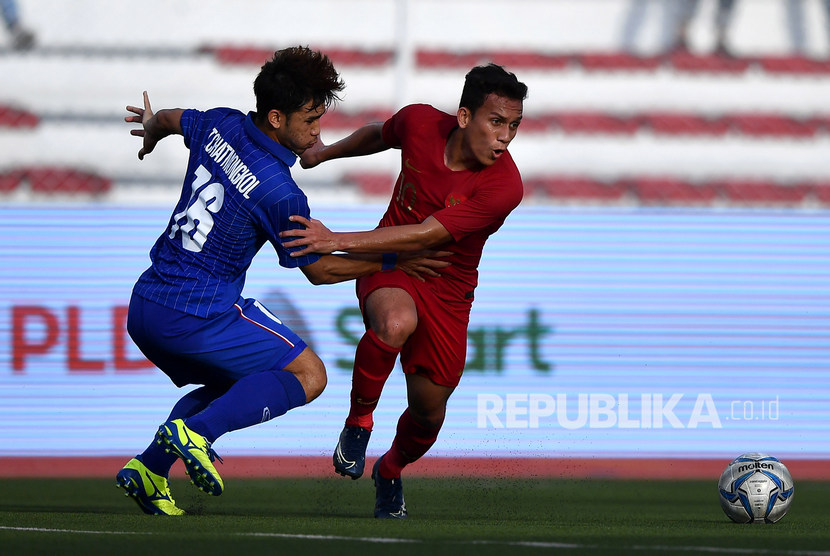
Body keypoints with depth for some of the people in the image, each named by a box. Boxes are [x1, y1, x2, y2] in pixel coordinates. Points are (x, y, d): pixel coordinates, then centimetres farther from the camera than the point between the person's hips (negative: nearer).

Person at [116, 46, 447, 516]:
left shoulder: (221, 126, 5)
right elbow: (318, 269, -2)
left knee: (227, 387, 29)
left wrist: (152, 130, 54)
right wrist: (393, 264, 8)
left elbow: (172, 119, 30)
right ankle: (195, 433, -18)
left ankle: (148, 469, 12)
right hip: (199, 315, -8)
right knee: (307, 375, -3)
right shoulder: (279, 192, -16)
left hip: (144, 308, 8)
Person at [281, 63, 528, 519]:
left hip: (447, 289, 0)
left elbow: (423, 236, -31)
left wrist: (337, 241, -35)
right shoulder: (419, 123, -16)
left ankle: (391, 472, 39)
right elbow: (379, 135, 11)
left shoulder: (504, 186, -25)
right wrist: (326, 153, 28)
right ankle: (359, 420, -12)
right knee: (395, 323, -35)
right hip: (389, 268, 0)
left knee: (428, 409, 5)